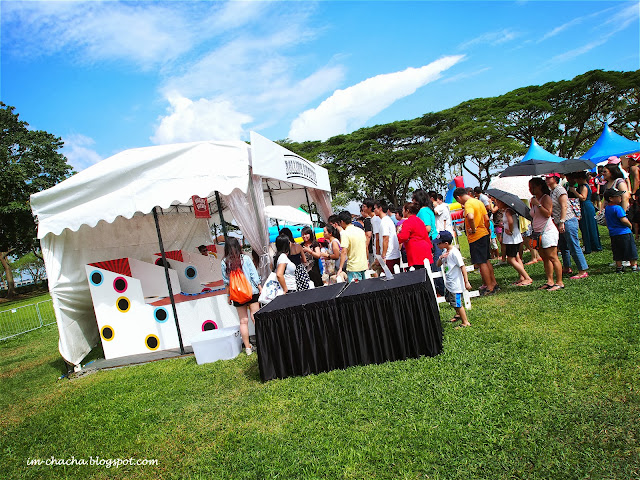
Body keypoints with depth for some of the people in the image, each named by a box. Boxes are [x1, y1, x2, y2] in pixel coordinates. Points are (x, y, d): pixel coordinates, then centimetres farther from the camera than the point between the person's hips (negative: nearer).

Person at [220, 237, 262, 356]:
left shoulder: (224, 263, -1)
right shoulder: (246, 258, -4)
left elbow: (226, 282, 3)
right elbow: (254, 276, -3)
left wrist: (229, 296, 12)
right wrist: (260, 288, 5)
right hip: (252, 292, -1)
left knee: (243, 321, 8)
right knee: (256, 318, 4)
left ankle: (247, 347, 13)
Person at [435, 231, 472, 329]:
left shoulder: (454, 252, -22)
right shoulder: (445, 252, 4)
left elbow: (462, 267, -21)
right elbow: (438, 265, 10)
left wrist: (466, 282, -21)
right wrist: (440, 258, -12)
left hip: (456, 283, -10)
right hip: (449, 283, 10)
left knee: (457, 302, -4)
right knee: (449, 298, 24)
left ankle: (465, 322, 9)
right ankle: (458, 314, 48)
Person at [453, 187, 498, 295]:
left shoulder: (468, 204, -16)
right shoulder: (479, 202, 11)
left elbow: (471, 217, -36)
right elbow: (487, 219, 13)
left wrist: (473, 229, -22)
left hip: (476, 237, -9)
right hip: (484, 234, 9)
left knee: (481, 263, -2)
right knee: (486, 260, 19)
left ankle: (489, 288, 4)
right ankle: (494, 283, 27)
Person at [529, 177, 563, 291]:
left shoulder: (546, 198, -6)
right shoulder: (533, 200, 17)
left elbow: (548, 214, -18)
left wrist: (538, 204, -17)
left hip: (548, 231, -8)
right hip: (538, 233, 8)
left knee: (552, 257, -8)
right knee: (545, 259, 8)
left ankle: (559, 282, -4)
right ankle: (550, 281, 12)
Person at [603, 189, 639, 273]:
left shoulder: (606, 208, 8)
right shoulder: (618, 208, -17)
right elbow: (623, 220, -22)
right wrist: (630, 225, -7)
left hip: (613, 234, 7)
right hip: (624, 232, -7)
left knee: (617, 253, 11)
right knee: (631, 250, 6)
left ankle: (619, 267, 14)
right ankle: (634, 266, 12)